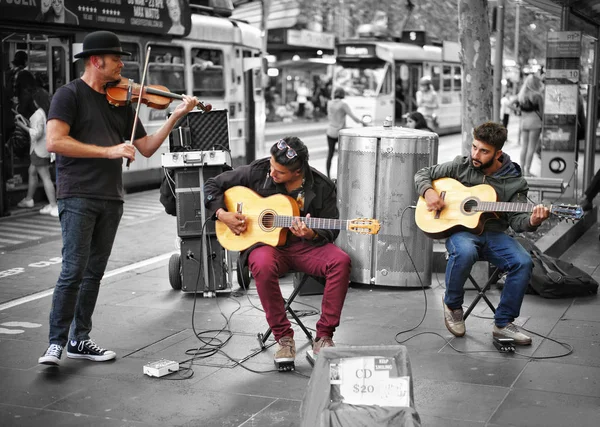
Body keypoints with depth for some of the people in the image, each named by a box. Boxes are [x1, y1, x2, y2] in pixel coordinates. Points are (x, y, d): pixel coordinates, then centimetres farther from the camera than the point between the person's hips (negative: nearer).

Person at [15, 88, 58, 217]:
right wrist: (25, 120, 18)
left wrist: (23, 127, -10)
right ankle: (29, 199, 37)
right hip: (46, 147, 9)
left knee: (45, 177, -8)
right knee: (32, 171, 24)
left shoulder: (38, 114, -17)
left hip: (39, 149, -9)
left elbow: (37, 133, -21)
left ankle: (53, 206, -10)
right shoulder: (49, 112, 8)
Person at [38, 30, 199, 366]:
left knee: (94, 271, 10)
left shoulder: (121, 101, 14)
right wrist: (108, 151, -19)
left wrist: (176, 116, 1)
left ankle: (80, 339, 19)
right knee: (74, 270, -11)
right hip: (78, 196, -6)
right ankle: (56, 343, -4)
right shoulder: (70, 95, -4)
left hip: (111, 199, 6)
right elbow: (55, 141, -17)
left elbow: (147, 148, 12)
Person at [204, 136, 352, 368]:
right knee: (263, 266, -38)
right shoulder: (257, 171, -4)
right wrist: (222, 214, -9)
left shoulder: (322, 186, -4)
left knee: (341, 261, -29)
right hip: (266, 243, -1)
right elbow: (212, 185, 6)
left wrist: (312, 235, -20)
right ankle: (284, 338, -21)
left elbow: (332, 230, 2)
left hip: (307, 245, 1)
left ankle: (324, 336, -19)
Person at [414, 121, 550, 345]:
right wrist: (428, 191, -9)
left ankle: (503, 323, -10)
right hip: (460, 229, -1)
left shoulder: (515, 182, 2)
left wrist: (532, 221, -26)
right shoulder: (461, 166, 3)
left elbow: (516, 219, -3)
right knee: (465, 252, -38)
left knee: (523, 262, -26)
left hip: (494, 234, 2)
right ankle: (452, 304, -8)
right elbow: (424, 173, 12)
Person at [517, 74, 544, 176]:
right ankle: (527, 170, -2)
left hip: (523, 122, 5)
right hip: (535, 122, -5)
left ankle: (522, 169, 13)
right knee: (532, 147, -1)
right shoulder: (537, 96, -10)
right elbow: (541, 111, -7)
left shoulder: (521, 95, 4)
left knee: (524, 147, 10)